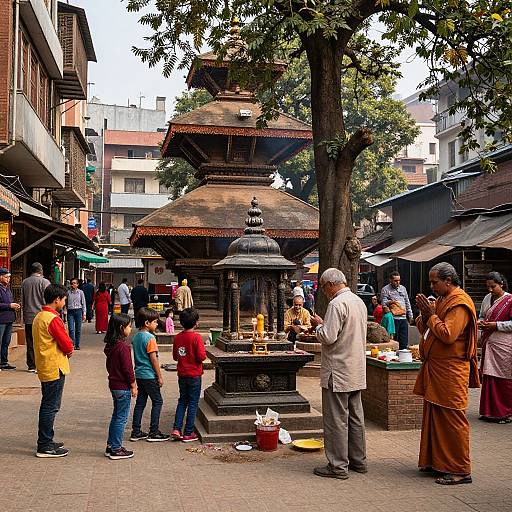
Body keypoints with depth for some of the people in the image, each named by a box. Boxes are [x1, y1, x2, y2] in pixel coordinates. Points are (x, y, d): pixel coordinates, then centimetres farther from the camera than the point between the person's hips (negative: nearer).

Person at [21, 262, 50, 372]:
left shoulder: (24, 282, 8)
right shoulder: (44, 282, -9)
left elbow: (22, 301, 16)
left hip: (28, 317, 5)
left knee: (30, 342, 9)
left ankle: (31, 365, 14)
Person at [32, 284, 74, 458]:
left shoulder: (39, 317, 11)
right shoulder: (53, 319, -20)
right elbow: (67, 344, -19)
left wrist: (66, 349, 3)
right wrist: (70, 350, 2)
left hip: (44, 369, 10)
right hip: (55, 368, -10)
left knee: (47, 406, 17)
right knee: (51, 407, -3)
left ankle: (46, 441, 26)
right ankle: (45, 447, 4)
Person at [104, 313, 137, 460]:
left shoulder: (110, 345, 6)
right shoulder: (123, 346, -21)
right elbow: (128, 368, -19)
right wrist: (133, 386, -11)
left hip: (113, 384, 9)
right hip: (123, 387, -9)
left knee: (116, 416, 18)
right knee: (121, 418, 1)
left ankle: (110, 446, 24)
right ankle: (116, 449, 7)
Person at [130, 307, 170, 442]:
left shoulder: (136, 337, 8)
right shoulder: (150, 338, -17)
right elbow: (153, 359, -16)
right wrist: (160, 376, -9)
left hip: (139, 374, 8)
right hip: (149, 375, -8)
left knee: (140, 402, 13)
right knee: (157, 401, 3)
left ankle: (136, 432, 16)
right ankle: (153, 432, 5)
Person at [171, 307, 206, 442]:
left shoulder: (178, 337, 1)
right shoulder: (196, 337, -16)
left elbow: (175, 356, 8)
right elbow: (202, 356, -19)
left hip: (182, 375, 5)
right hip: (194, 375, -5)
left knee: (182, 401, 17)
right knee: (193, 403, 4)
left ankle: (176, 429, 9)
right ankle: (188, 433, 8)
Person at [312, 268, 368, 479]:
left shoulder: (337, 304, -18)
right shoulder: (359, 302, 11)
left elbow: (328, 337, -23)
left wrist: (319, 325, -4)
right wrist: (325, 325, 15)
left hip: (338, 371, -9)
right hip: (357, 371, 9)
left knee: (337, 420, -1)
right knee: (355, 417, 16)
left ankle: (338, 466, 5)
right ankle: (358, 460, 24)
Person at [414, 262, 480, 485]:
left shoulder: (460, 303, -14)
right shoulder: (442, 300, 16)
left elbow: (448, 335, -25)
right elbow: (424, 330, 18)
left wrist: (431, 315, -14)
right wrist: (425, 315, -1)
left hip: (450, 372, -9)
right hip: (434, 369, 9)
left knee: (452, 419, -4)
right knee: (434, 416, 13)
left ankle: (460, 471, 4)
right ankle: (436, 461, 24)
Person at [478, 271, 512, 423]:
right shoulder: (487, 298, 11)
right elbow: (482, 316, 23)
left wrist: (496, 325, -17)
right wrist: (480, 323, 2)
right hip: (488, 343, 6)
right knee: (488, 377, 8)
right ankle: (490, 411, 16)